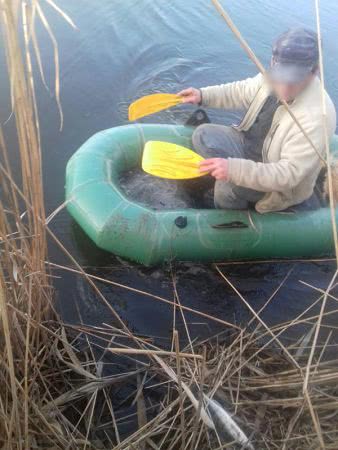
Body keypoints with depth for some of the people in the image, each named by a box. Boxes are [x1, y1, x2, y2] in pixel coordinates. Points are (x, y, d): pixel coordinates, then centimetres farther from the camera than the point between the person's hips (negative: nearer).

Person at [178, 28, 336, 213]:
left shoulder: (317, 116, -35)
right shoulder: (275, 76, -15)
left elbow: (289, 174, -35)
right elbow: (242, 92, 7)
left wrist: (234, 169, -45)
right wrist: (203, 95, -5)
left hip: (280, 184, -6)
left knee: (228, 187, -29)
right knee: (203, 134, -2)